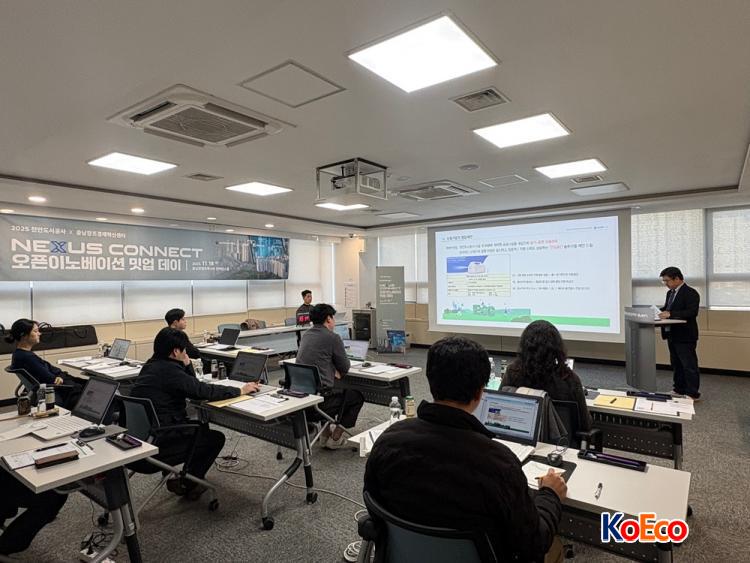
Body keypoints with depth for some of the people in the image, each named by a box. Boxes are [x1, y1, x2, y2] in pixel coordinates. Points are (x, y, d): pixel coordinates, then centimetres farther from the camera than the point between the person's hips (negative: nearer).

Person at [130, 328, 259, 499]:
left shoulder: (151, 365, 7)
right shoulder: (168, 370, -22)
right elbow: (204, 391, -22)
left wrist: (185, 366, 2)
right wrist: (240, 391, -13)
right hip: (156, 446, -9)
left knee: (201, 426, 24)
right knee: (216, 438, 7)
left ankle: (178, 477, 27)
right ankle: (188, 484, 20)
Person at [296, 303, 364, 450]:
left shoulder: (306, 335, 10)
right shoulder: (332, 337, -12)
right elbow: (345, 367, -2)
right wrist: (338, 370, 20)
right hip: (321, 398, -7)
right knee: (358, 395, 16)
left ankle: (325, 433, 35)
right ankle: (335, 437, 15)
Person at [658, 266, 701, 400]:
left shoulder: (690, 293, -14)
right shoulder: (670, 293, 13)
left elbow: (692, 312, -24)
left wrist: (670, 314, -29)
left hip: (685, 336, -9)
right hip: (672, 335, 9)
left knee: (689, 365, -1)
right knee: (676, 364, 16)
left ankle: (693, 394, 7)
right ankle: (679, 389, 26)